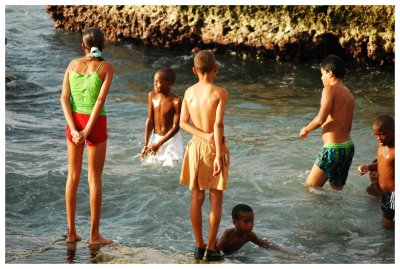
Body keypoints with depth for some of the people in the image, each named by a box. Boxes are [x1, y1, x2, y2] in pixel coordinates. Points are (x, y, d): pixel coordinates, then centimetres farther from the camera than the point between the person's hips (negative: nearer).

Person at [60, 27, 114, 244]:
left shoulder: (73, 64, 4)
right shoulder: (107, 67, -6)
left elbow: (64, 98, -4)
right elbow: (101, 100, -15)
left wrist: (74, 129, -10)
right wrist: (88, 131, -15)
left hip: (74, 121, 3)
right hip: (96, 124, -3)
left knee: (73, 176, 11)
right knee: (95, 178, 2)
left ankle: (71, 232, 11)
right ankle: (94, 234, 3)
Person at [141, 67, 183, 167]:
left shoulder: (176, 101, -19)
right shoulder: (152, 96, -5)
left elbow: (176, 127, -17)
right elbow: (150, 120, 0)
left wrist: (158, 144, -18)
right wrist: (146, 145, -3)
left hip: (171, 139, -5)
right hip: (155, 138, 5)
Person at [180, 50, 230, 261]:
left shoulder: (189, 92, 2)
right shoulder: (220, 93, -13)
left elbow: (183, 122, -4)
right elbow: (218, 125, -19)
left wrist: (204, 135, -11)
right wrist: (218, 156, -19)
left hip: (195, 145, 4)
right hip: (214, 147, -4)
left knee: (196, 198, 10)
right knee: (216, 199, 3)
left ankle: (199, 246, 15)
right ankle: (211, 249, 3)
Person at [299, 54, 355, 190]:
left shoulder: (330, 90, -12)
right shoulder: (349, 94, 14)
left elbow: (321, 119, -20)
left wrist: (306, 129, -2)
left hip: (333, 148, -8)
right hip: (348, 147, 8)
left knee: (311, 187, 2)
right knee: (337, 189, 15)